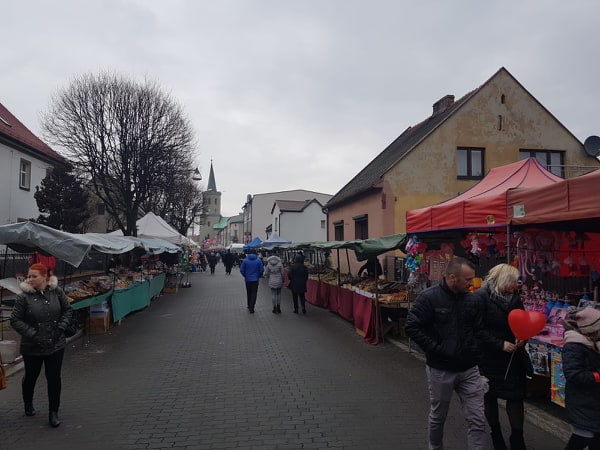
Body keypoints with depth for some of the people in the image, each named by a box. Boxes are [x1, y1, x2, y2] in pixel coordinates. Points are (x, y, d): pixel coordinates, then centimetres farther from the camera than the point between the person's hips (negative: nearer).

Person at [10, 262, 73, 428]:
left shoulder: (57, 292, -6)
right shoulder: (24, 297, -13)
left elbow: (68, 310, 6)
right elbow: (15, 320, -9)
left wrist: (61, 327, -7)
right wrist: (32, 334, -16)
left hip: (56, 344, 1)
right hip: (32, 346, -1)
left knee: (54, 378, 5)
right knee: (31, 376, 19)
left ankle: (53, 412, 18)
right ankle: (28, 404, 47)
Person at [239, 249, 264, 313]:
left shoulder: (245, 260, -5)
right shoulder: (258, 260, -7)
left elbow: (241, 270, -4)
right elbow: (262, 270, -8)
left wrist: (245, 276, 12)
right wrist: (258, 276, 9)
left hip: (248, 279, 2)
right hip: (255, 279, -2)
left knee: (248, 293, 17)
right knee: (254, 293, 2)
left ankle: (249, 306, 28)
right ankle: (251, 307, -7)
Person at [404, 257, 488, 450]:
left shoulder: (470, 299, 1)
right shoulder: (429, 297, -14)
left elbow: (478, 330, 13)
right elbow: (412, 327, -16)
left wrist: (476, 353, 0)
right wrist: (436, 349, -17)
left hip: (469, 369, 3)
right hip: (440, 370, -3)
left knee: (477, 420, 3)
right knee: (438, 416, 16)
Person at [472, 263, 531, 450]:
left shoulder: (514, 296, 2)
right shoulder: (481, 296, -16)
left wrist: (523, 338, -10)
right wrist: (500, 344, -22)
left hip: (513, 356, 4)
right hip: (489, 357, -4)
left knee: (516, 395, 2)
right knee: (490, 396, 11)